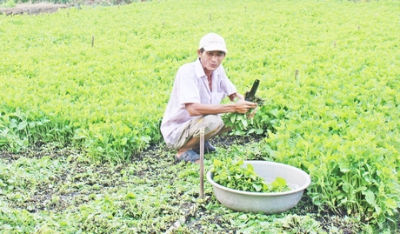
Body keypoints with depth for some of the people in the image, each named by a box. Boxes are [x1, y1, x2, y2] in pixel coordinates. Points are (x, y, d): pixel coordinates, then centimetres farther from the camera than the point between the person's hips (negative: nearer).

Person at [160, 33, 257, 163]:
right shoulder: (187, 72, -25)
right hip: (176, 132, -8)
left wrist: (245, 103, -20)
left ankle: (201, 143, 9)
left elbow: (234, 95, 6)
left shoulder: (218, 70, -3)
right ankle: (183, 151, -8)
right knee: (213, 121, -33)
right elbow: (193, 109, -36)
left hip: (199, 124, 8)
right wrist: (233, 107, -37)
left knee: (239, 115, -3)